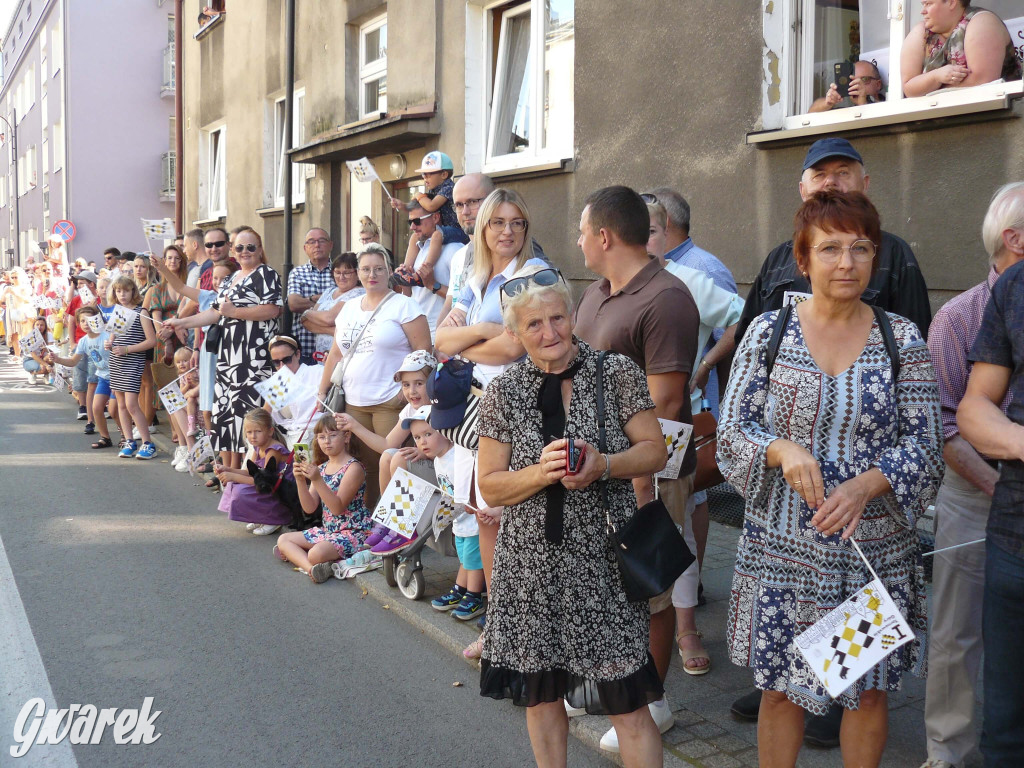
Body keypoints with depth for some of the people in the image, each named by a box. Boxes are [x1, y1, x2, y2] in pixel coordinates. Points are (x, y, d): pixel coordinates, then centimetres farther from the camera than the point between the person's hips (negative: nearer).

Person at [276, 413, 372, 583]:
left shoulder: (353, 468, -13)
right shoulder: (321, 468, 9)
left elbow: (337, 508, -21)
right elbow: (310, 508, 3)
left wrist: (317, 480, -29)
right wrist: (301, 481, -13)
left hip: (353, 532, -9)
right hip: (328, 530, 9)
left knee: (317, 553, -36)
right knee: (283, 540, 1)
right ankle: (312, 567, -20)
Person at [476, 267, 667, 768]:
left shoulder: (616, 372, -1)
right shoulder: (503, 393, 2)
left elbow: (655, 451, 0)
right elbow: (490, 488, 2)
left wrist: (603, 466, -18)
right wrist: (543, 472, -16)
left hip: (602, 557, -2)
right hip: (532, 561, 2)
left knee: (625, 700, -2)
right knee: (540, 690, 15)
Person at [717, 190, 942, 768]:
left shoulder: (903, 340, 0)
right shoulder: (768, 332, -1)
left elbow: (925, 445, -3)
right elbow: (732, 428, -2)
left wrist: (866, 485, -20)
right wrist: (781, 450, -22)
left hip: (874, 552, 1)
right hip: (781, 548, 0)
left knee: (869, 691, 14)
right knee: (780, 688, 11)